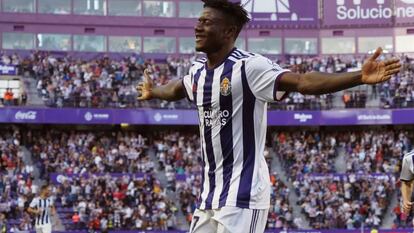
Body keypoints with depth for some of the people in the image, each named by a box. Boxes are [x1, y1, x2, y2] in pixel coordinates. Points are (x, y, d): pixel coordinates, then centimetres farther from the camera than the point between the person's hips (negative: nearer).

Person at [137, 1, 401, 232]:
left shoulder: (249, 66, -16)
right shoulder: (198, 71, 10)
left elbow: (302, 81, -28)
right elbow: (176, 89, 34)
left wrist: (359, 77, -41)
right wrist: (152, 92, 54)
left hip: (242, 195, -8)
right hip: (210, 192, 8)